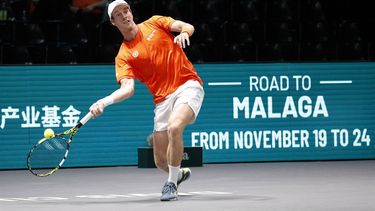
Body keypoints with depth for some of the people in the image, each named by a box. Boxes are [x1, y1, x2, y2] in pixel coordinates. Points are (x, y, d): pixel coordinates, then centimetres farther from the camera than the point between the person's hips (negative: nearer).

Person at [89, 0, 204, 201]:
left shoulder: (154, 23, 7)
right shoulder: (123, 56, 4)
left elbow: (188, 26, -2)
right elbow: (127, 88, -9)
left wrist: (183, 33, -27)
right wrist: (105, 102, -27)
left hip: (188, 85, -3)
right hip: (163, 99, 3)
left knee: (174, 127, -32)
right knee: (161, 160, 1)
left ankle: (171, 183, -14)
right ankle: (179, 174, 39)